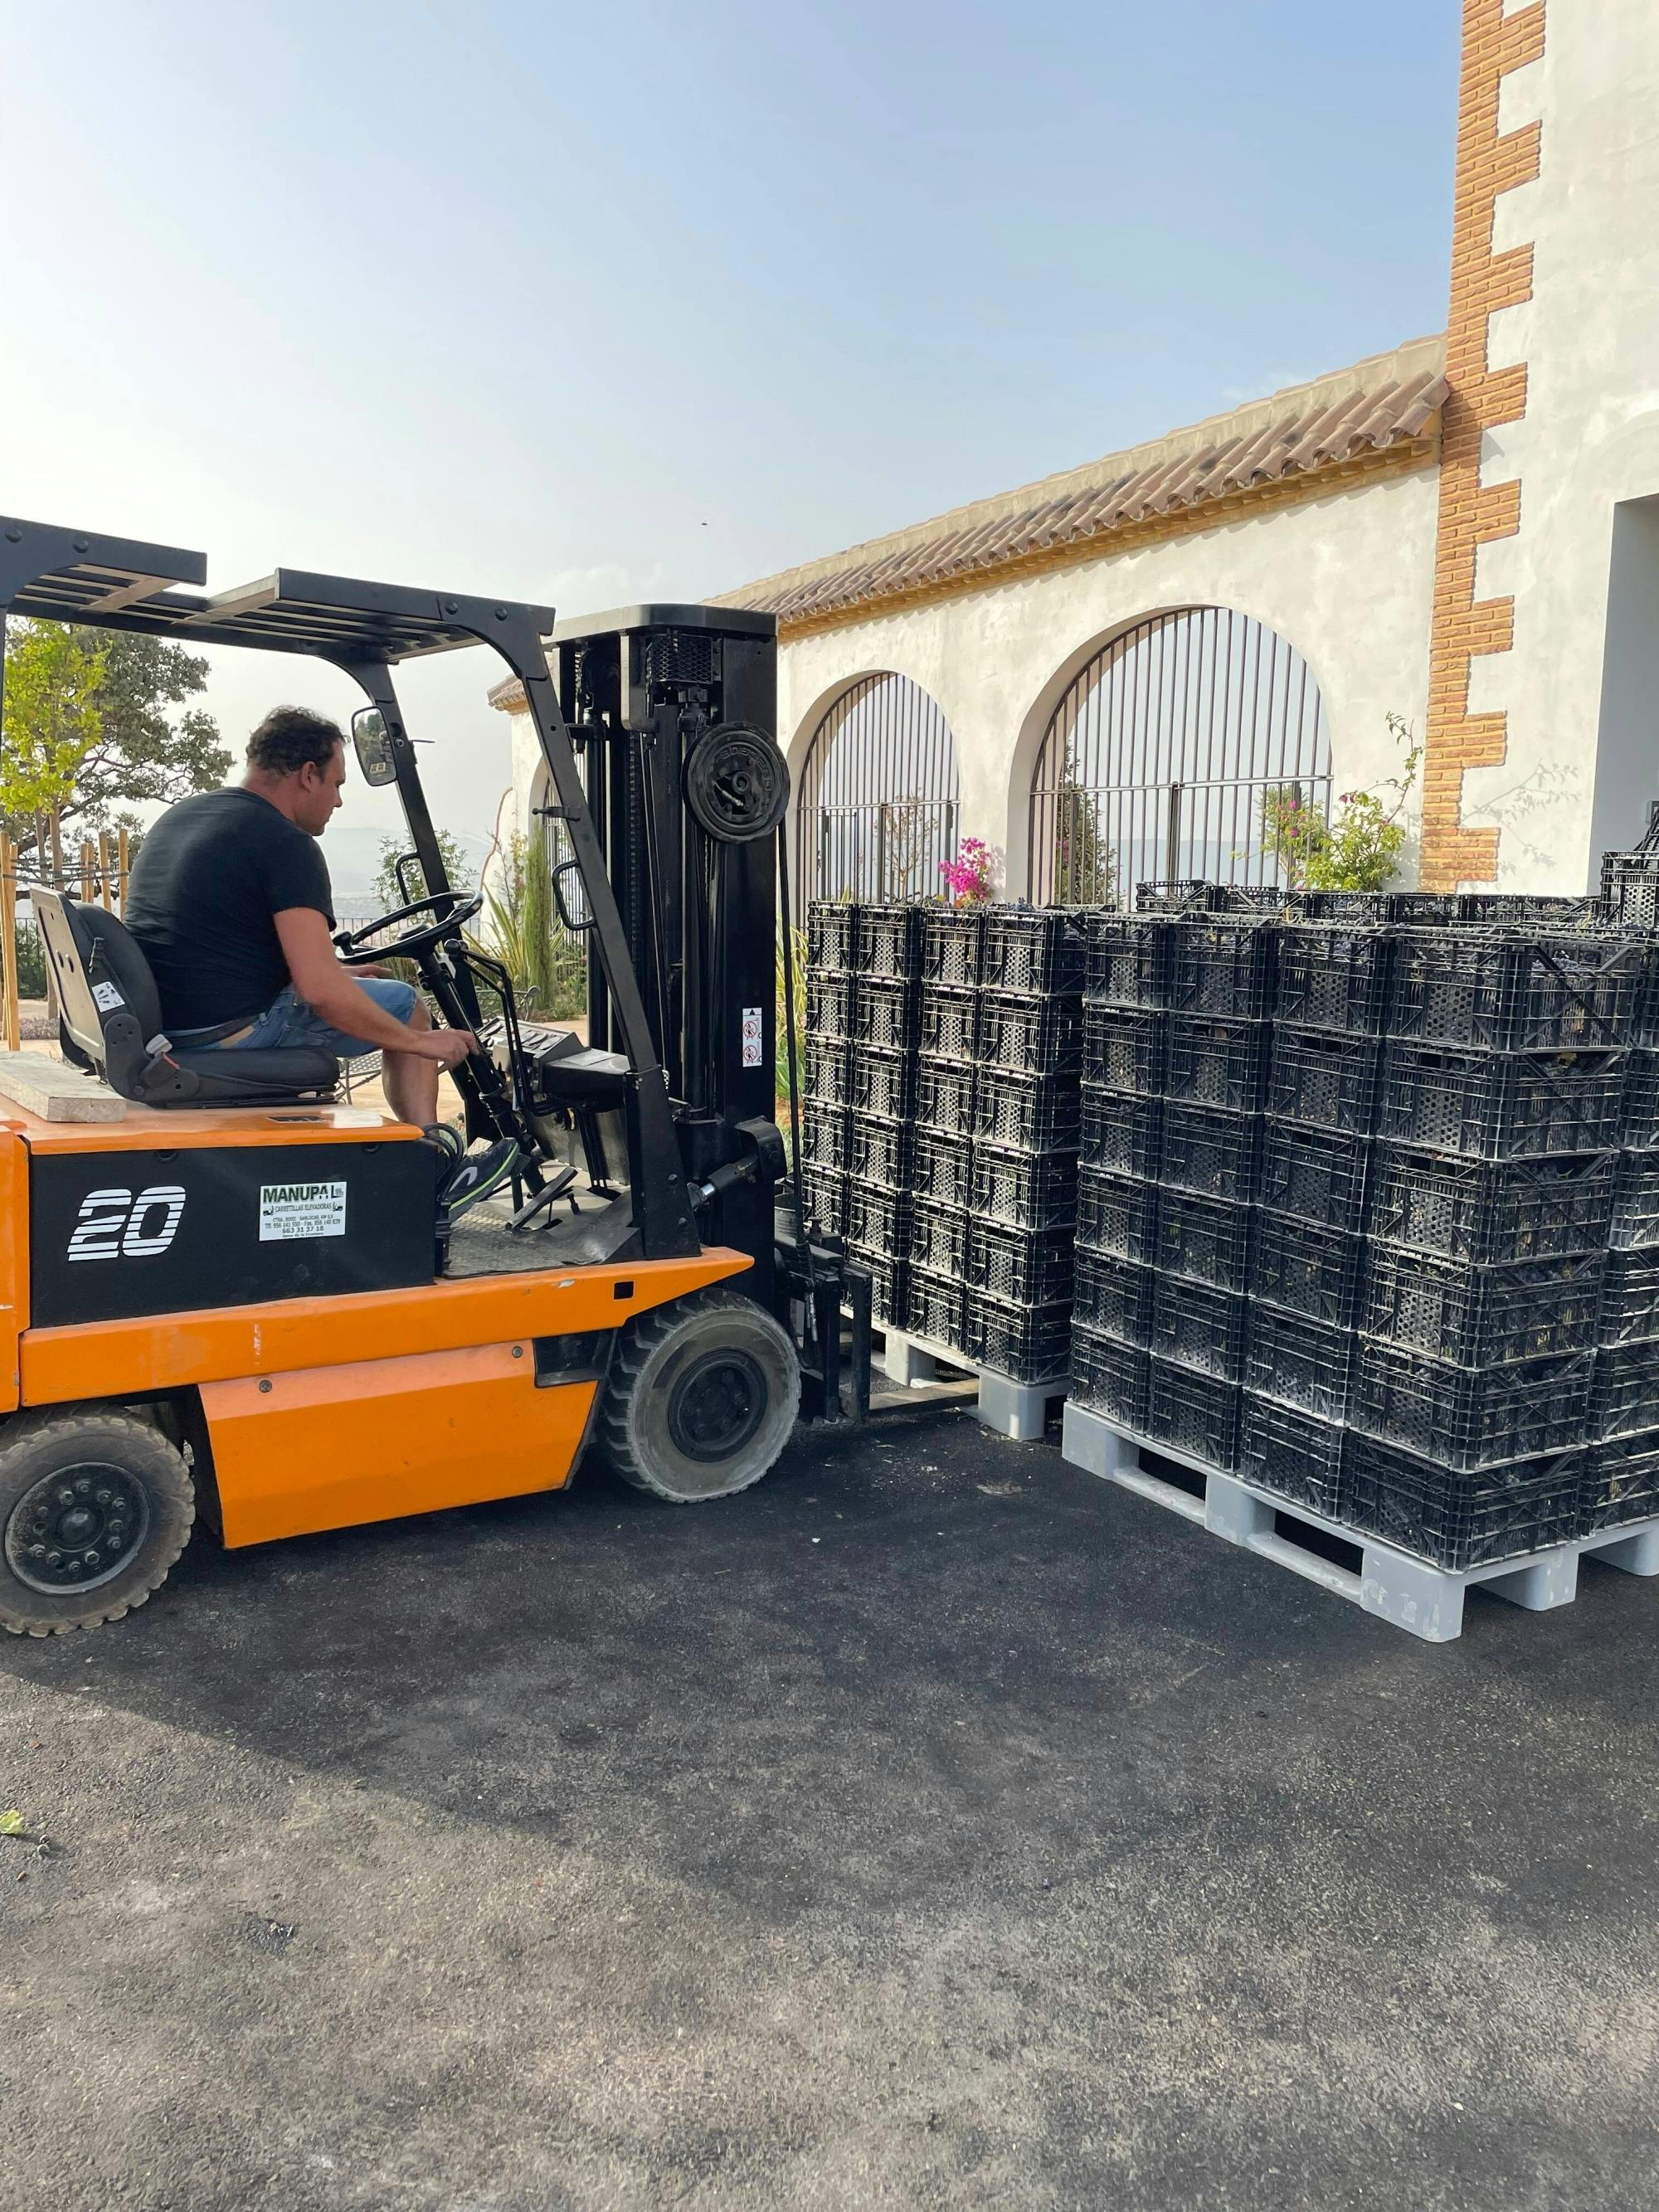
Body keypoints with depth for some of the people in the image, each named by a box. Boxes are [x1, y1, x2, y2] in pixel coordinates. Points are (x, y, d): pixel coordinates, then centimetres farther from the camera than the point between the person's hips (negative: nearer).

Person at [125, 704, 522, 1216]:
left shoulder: (178, 816, 15)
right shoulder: (286, 844, -14)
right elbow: (320, 990, -22)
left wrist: (337, 974, 30)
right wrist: (422, 1043, -10)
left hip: (155, 1028, 9)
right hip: (229, 1033, -9)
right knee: (403, 1002, 6)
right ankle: (434, 1177, 10)